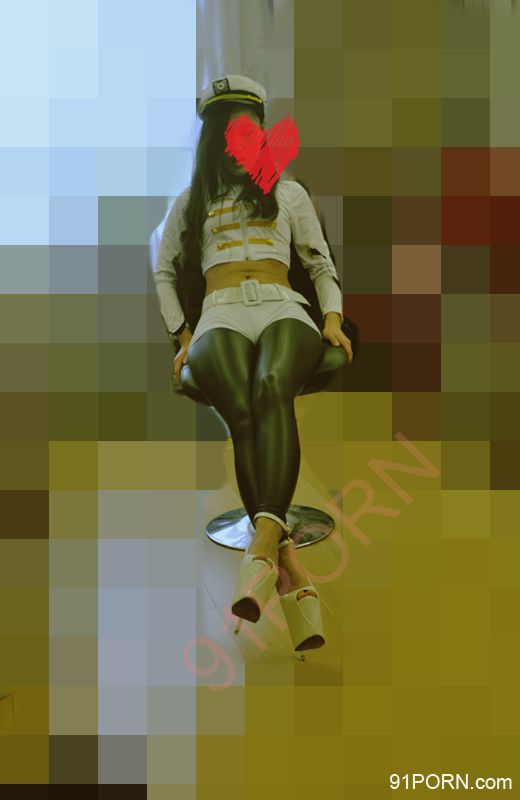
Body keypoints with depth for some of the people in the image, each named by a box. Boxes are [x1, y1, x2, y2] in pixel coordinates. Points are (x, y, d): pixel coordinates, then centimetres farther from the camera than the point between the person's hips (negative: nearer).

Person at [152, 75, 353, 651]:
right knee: (241, 413, -34)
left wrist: (333, 318, 6)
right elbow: (163, 271, 28)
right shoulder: (191, 200, 29)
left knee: (273, 388, -38)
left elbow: (322, 266, 26)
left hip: (283, 310, 1)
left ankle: (264, 539, -52)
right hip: (221, 317, 0)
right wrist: (182, 335, 12)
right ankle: (291, 576, -41)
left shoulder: (289, 192, 29)